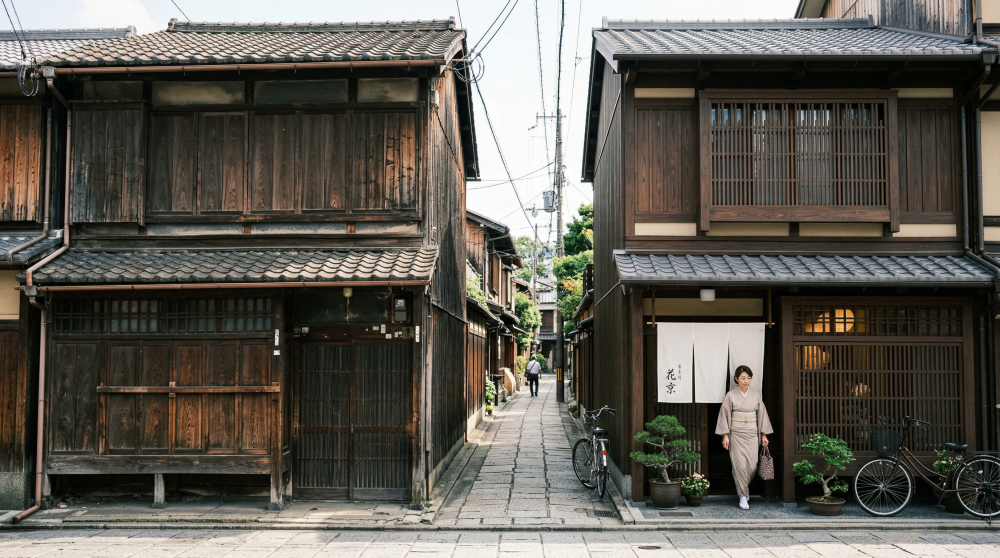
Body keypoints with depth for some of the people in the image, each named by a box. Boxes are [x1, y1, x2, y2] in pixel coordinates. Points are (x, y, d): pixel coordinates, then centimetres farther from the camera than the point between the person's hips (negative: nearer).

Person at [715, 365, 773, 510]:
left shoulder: (756, 395, 6)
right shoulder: (730, 395, -3)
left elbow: (762, 414, 10)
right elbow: (724, 415, -2)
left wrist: (764, 435, 7)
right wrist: (725, 436, -7)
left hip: (752, 434, 3)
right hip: (736, 434, -3)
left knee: (752, 465, 0)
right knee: (740, 465, -7)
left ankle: (743, 488, 28)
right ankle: (743, 496, 3)